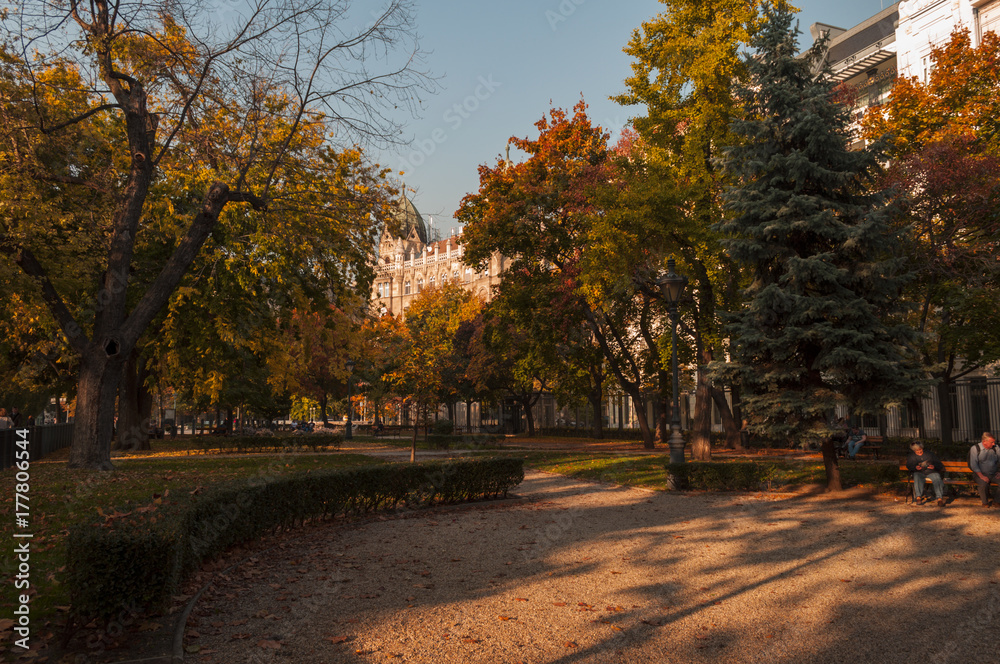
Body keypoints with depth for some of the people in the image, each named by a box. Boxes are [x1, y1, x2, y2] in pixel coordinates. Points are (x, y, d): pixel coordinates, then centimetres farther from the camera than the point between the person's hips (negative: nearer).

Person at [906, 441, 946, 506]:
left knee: (937, 479, -33)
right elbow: (909, 466, 6)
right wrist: (915, 467, -17)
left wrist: (934, 466, -12)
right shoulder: (911, 456, 19)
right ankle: (918, 497, -47)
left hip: (931, 472, 1)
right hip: (919, 472, -1)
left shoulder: (929, 453, 18)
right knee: (918, 478, -37)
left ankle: (940, 499, -41)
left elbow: (939, 464, 12)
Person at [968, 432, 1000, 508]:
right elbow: (973, 464, -10)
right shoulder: (975, 449, -4)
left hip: (994, 474, 4)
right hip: (980, 473, -4)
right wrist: (981, 476, -18)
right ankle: (985, 502, -7)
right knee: (983, 484, -34)